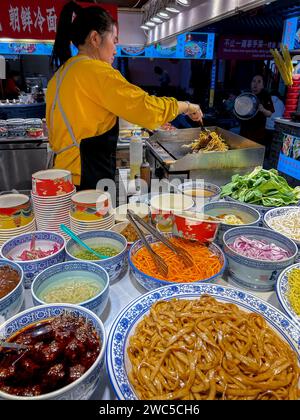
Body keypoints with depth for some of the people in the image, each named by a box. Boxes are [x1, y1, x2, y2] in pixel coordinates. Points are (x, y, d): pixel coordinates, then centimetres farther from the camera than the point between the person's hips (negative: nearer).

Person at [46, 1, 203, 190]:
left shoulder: (60, 75, 14)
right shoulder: (96, 72, -13)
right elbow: (148, 108, -15)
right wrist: (187, 106, 0)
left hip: (64, 172, 9)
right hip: (87, 179, -9)